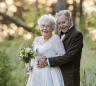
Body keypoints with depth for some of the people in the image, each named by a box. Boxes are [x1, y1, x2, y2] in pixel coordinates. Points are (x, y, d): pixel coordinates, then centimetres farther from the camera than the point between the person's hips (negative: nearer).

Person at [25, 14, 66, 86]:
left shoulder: (55, 38, -6)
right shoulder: (37, 40, 14)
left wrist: (47, 57, -15)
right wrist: (31, 66, 6)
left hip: (50, 75, -6)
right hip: (36, 75, 6)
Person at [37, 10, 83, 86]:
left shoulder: (77, 34, -13)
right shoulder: (60, 33, 13)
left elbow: (69, 56, -20)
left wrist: (48, 61, -19)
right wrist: (46, 56, -9)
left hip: (69, 78, -7)